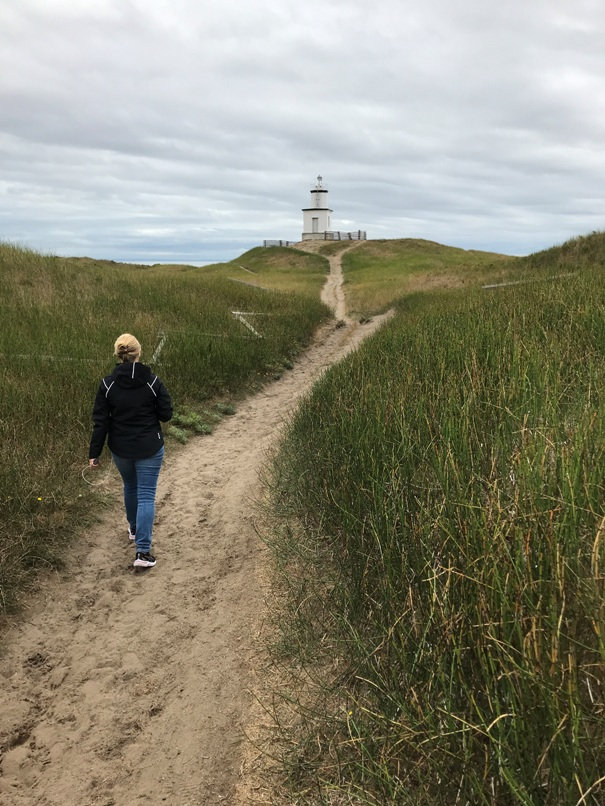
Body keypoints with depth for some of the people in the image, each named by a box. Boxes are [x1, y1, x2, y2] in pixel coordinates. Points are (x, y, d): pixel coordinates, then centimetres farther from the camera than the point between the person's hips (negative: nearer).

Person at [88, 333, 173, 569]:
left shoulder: (107, 384, -10)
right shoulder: (152, 382, -13)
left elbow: (100, 422, -7)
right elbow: (166, 414, -7)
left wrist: (94, 453, 0)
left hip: (120, 449, 2)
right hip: (149, 448, -2)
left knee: (130, 487, 27)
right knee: (146, 496, 2)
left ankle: (134, 528, 49)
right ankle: (142, 552, -4)